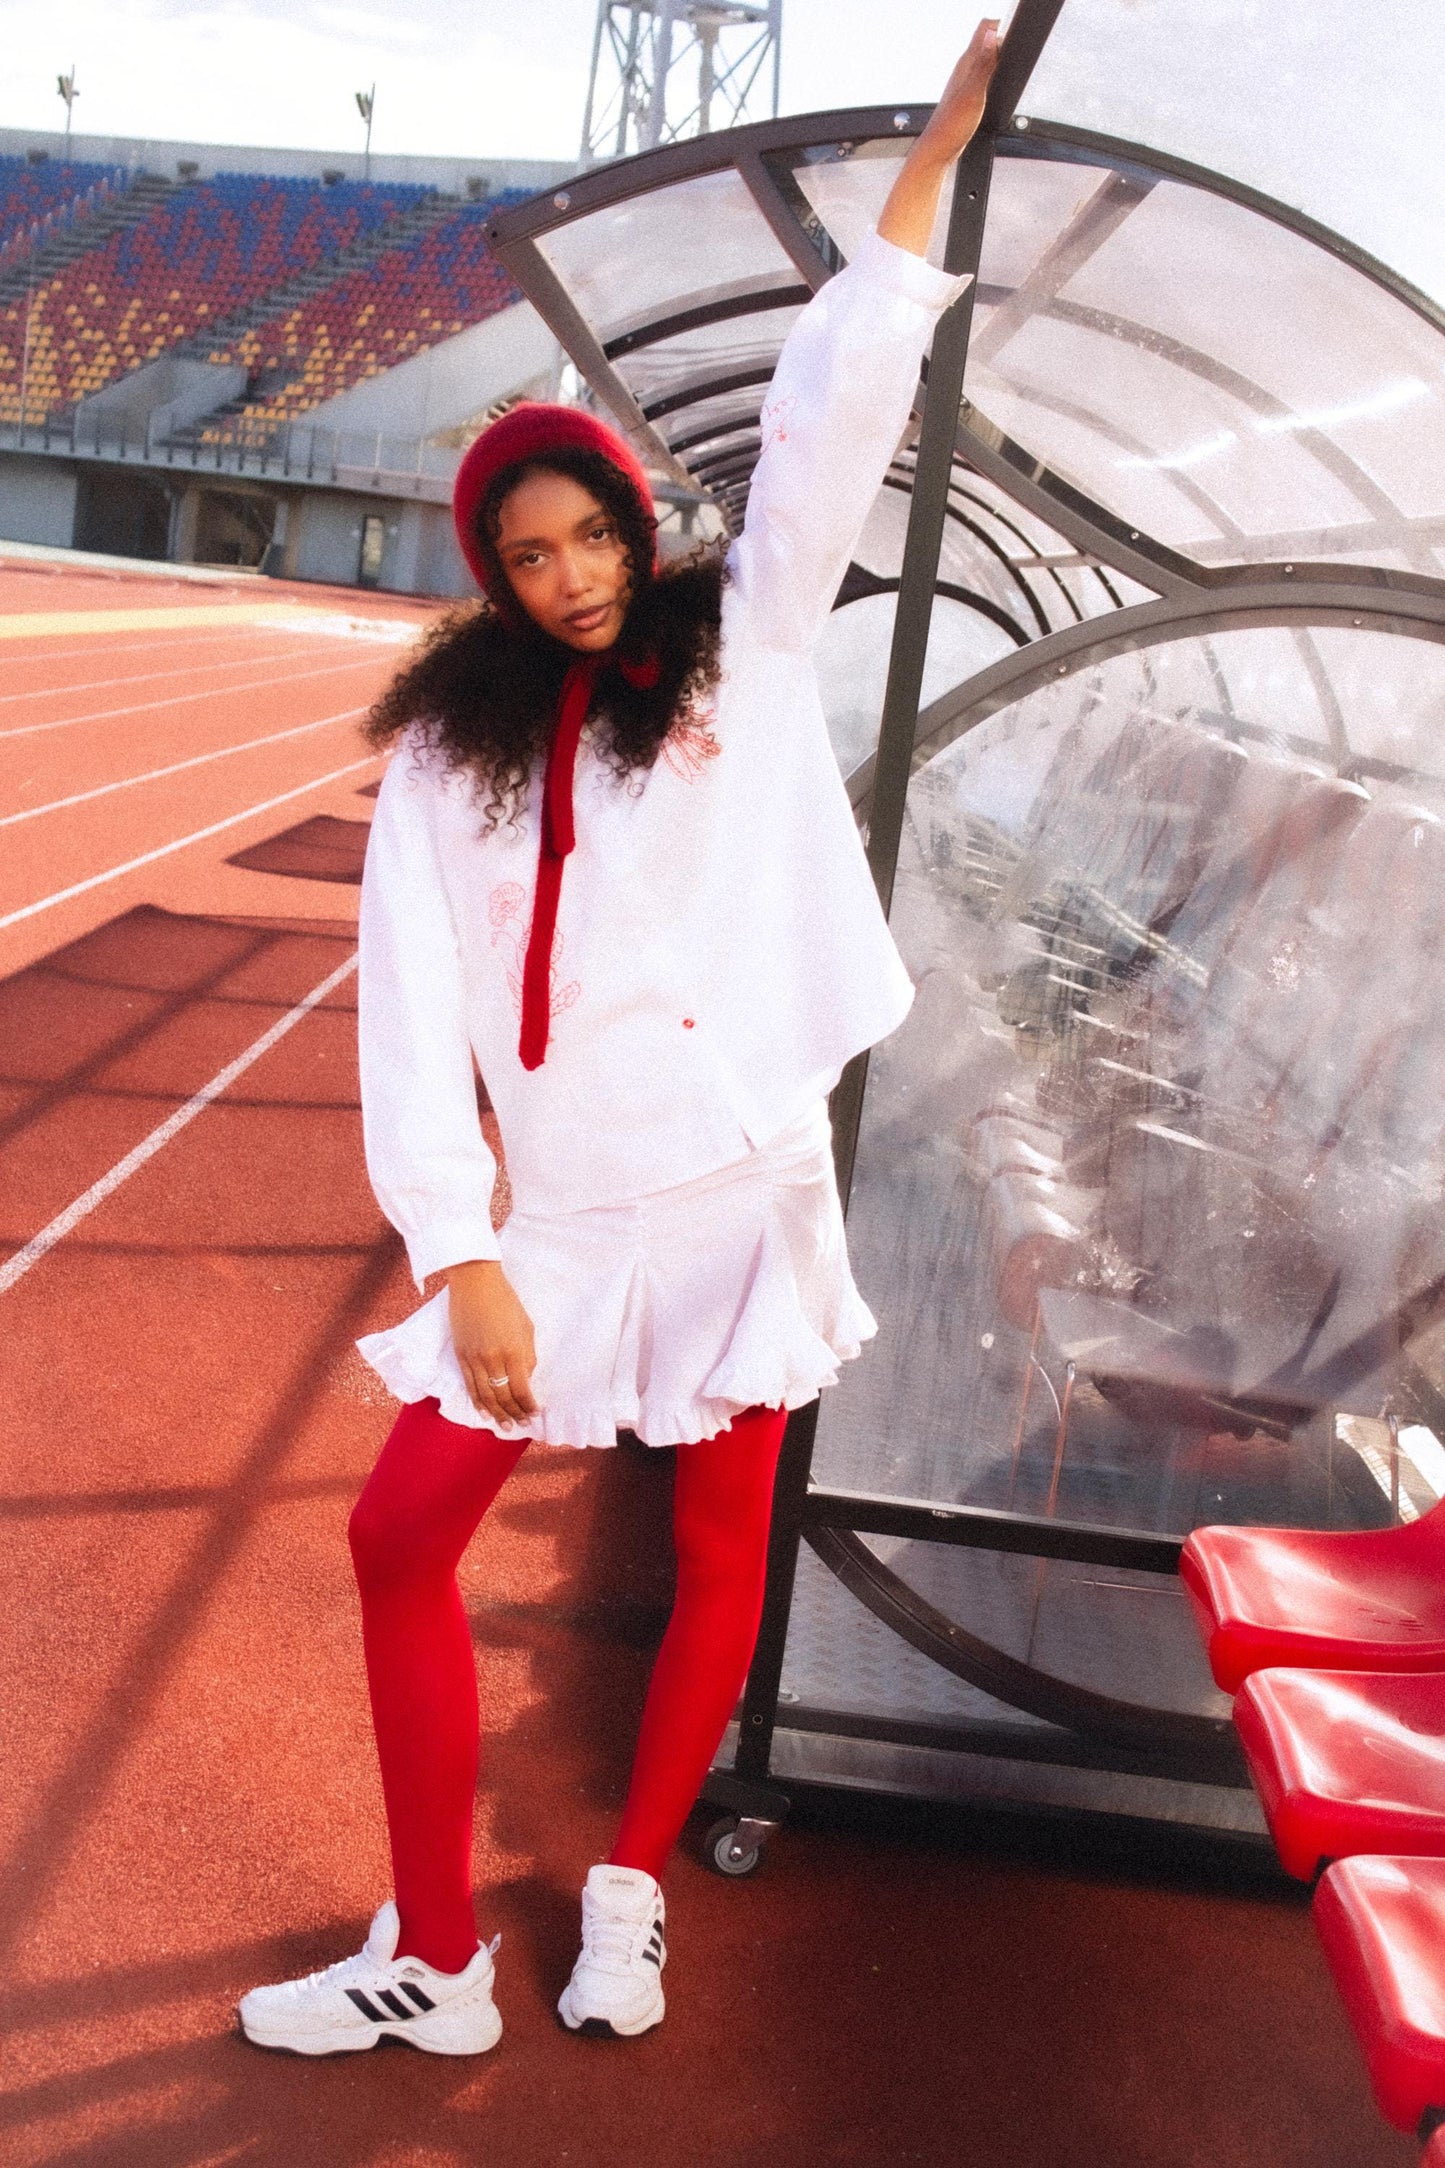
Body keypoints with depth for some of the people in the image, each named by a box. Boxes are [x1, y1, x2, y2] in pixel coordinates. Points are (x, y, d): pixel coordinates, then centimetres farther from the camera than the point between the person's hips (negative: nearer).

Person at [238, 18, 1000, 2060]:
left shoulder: (747, 645, 4)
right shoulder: (450, 747, 2)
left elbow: (833, 414, -2)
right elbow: (416, 1001, -6)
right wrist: (460, 1253, -15)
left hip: (747, 1185, 0)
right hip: (559, 1210, 1)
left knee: (723, 1548, 9)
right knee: (401, 1535, 2)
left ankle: (628, 1892, 32)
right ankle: (435, 1960, 19)